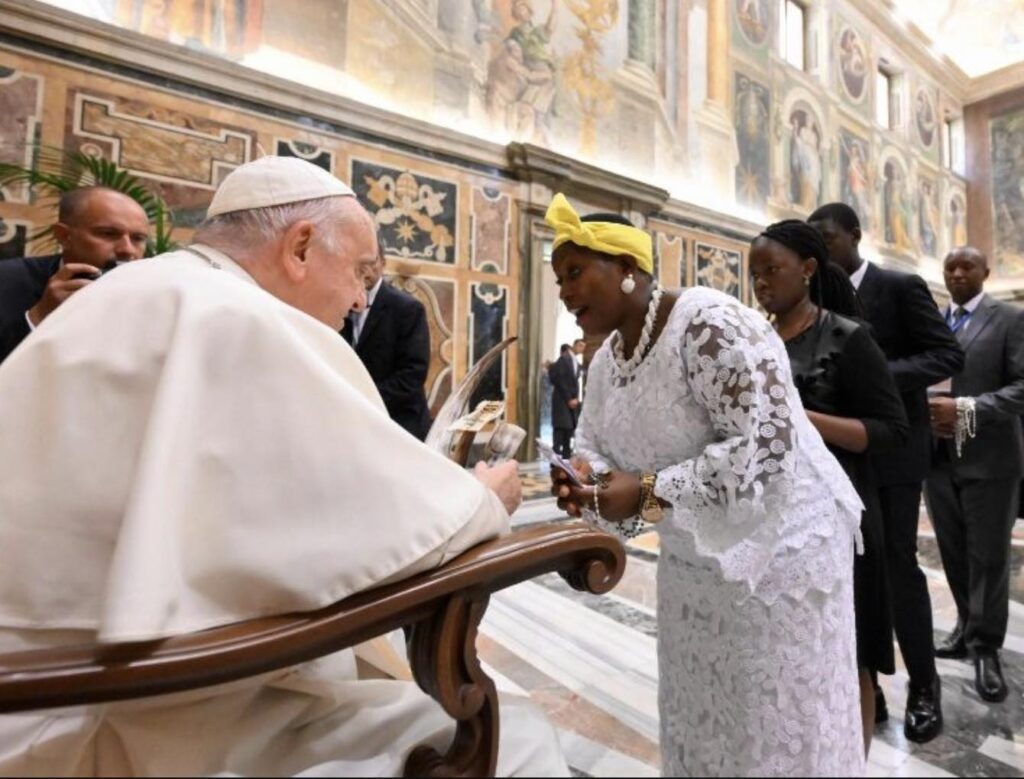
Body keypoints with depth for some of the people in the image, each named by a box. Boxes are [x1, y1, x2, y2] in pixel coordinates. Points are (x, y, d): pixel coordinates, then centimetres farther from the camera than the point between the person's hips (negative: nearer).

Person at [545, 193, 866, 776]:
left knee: (780, 727, 12)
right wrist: (581, 484, -15)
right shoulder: (606, 360, 2)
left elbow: (765, 446, -29)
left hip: (778, 545, -7)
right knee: (699, 714, 22)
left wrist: (650, 494, -31)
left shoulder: (712, 325, -24)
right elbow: (600, 449, 6)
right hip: (695, 557, 7)